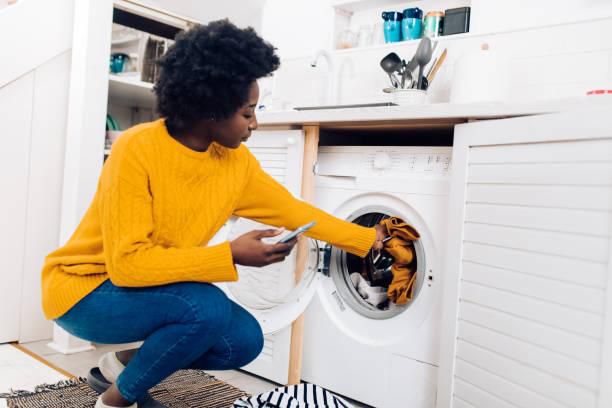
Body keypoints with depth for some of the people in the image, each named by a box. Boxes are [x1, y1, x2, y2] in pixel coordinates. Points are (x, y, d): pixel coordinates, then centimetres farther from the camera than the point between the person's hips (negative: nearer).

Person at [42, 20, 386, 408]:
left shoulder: (238, 161, -9)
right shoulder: (138, 150, -28)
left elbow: (293, 210, 3)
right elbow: (128, 263, -29)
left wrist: (369, 239, 6)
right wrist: (231, 255, -32)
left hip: (153, 287, 7)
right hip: (85, 287, -6)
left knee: (245, 339, -7)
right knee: (207, 307, -30)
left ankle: (127, 361, 13)